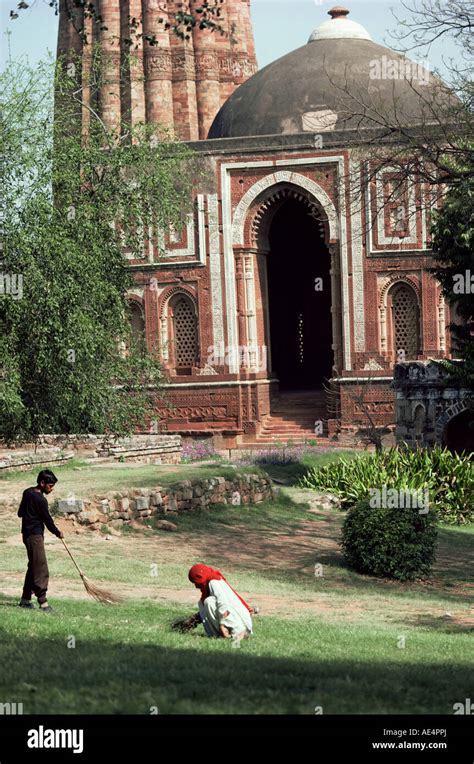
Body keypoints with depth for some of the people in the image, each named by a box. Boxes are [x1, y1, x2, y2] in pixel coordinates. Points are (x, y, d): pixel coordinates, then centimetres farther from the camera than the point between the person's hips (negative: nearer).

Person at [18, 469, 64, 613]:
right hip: (35, 535, -10)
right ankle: (43, 602, -15)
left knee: (33, 566, 16)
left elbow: (20, 513, 21)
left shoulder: (27, 493, 9)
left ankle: (26, 598, 22)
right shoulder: (40, 499, -18)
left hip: (27, 533, 10)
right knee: (41, 569, -11)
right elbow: (47, 520, -11)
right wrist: (58, 533, 3)